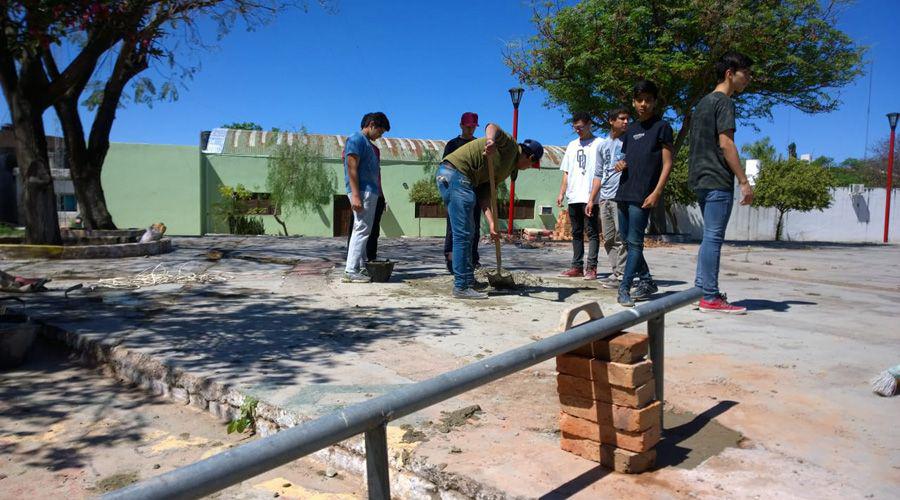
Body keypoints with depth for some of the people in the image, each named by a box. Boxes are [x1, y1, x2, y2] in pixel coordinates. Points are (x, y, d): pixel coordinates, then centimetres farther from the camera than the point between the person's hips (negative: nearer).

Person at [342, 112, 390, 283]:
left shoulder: (369, 144, 23)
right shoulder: (356, 139, -6)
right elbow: (352, 169, -15)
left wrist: (379, 193, 20)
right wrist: (356, 195, -22)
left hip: (371, 192, 10)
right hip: (362, 191, -10)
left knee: (364, 230, 11)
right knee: (362, 229, -12)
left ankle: (362, 267, 17)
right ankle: (351, 271, -12)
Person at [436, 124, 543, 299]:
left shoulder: (507, 169, 24)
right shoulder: (509, 144, 2)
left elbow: (484, 195, 12)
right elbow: (492, 126, -18)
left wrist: (491, 223, 0)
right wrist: (490, 140, -40)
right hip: (456, 174, -10)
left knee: (465, 234, 18)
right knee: (463, 234, -8)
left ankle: (467, 280, 27)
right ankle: (462, 287, -4)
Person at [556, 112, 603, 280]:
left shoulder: (599, 144, 0)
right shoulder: (572, 145, 20)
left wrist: (593, 196, -14)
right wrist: (561, 193, 10)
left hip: (590, 198, -6)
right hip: (573, 197, 7)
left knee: (592, 232, -5)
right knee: (576, 233, 9)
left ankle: (591, 267, -5)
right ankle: (577, 266, 14)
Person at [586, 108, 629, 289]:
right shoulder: (602, 146, 18)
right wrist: (591, 199, 15)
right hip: (605, 198, 6)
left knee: (621, 237, -9)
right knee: (608, 239, 7)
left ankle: (620, 275, -7)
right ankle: (615, 272, 14)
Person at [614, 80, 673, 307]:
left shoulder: (661, 127, -1)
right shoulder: (630, 129, 16)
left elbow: (667, 163, -6)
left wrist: (656, 192, -16)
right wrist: (620, 164, 1)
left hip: (643, 195, -7)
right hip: (624, 192, 7)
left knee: (635, 241, -7)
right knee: (626, 238, 11)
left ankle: (624, 288, -3)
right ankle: (647, 281, 25)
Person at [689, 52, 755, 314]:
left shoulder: (703, 102, 20)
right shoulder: (724, 101, -8)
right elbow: (725, 144, -16)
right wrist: (744, 181, -16)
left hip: (701, 179, 9)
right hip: (718, 180, -9)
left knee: (710, 236, 14)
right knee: (713, 238, -7)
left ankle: (701, 289, 17)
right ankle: (710, 298, -4)